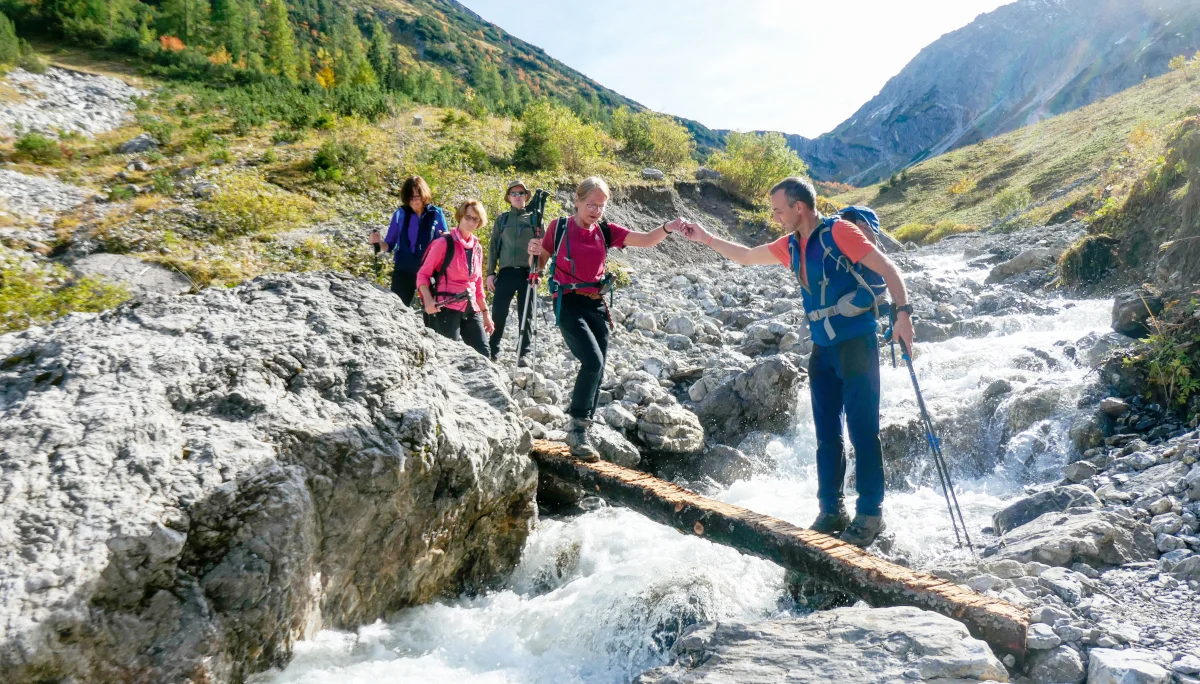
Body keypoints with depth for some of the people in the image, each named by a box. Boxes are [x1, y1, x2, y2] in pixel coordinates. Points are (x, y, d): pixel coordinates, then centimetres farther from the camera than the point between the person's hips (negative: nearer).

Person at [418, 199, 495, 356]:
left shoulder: (477, 248, 15)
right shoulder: (444, 243, -4)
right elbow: (423, 274, -5)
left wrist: (485, 312, 21)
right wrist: (428, 300, -20)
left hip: (471, 310, 6)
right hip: (447, 308, -6)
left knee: (483, 354, 0)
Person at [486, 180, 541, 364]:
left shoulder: (534, 218, 9)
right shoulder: (502, 219, 12)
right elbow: (493, 247, 11)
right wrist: (490, 273, 4)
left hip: (527, 272, 0)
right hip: (506, 272, 1)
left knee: (525, 315, 3)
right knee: (498, 314, -4)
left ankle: (522, 354, 11)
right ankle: (492, 352, 5)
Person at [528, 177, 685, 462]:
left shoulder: (606, 231, 6)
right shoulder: (559, 227, -3)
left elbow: (646, 240, -4)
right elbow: (540, 266, 5)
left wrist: (668, 228, -23)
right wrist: (535, 252, -17)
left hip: (596, 304, 5)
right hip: (568, 303, -5)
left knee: (597, 370, 7)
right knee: (593, 361, -23)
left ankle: (578, 432, 22)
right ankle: (578, 429, -10)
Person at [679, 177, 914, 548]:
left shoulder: (839, 231, -10)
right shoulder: (791, 246, 11)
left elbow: (886, 267, -13)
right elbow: (747, 256, 26)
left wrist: (902, 312, -24)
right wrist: (707, 238, 24)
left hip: (857, 343, -7)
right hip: (823, 349, 7)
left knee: (863, 430, -2)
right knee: (827, 435, 9)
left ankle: (870, 514, 9)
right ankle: (831, 512, 19)